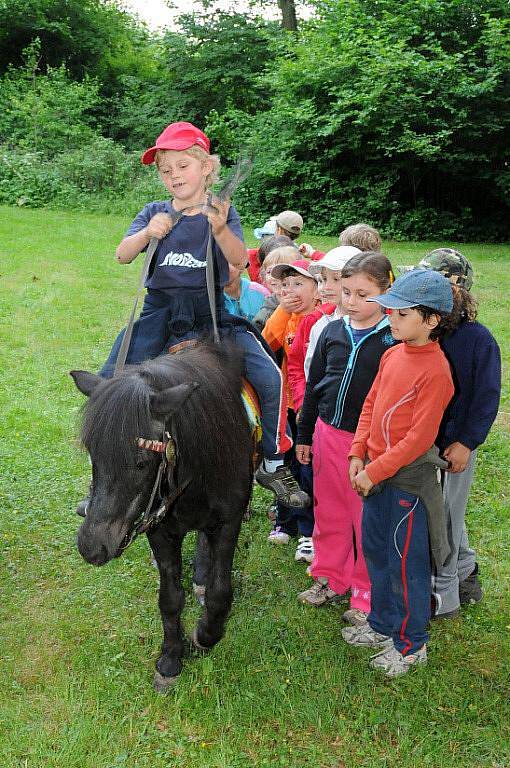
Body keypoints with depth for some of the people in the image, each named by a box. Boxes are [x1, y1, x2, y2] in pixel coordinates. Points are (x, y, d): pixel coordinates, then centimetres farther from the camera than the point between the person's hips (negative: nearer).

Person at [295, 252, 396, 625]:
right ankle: (331, 577, 35)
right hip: (328, 434, 5)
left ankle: (367, 594, 22)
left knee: (368, 520, 7)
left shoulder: (394, 339, -12)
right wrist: (304, 435, 15)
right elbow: (314, 385, 11)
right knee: (329, 512, 17)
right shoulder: (332, 332, 3)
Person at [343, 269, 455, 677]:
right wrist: (358, 455, 3)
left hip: (409, 478, -8)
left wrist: (375, 471, -17)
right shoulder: (393, 354, 5)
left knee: (406, 563, 6)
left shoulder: (435, 370, -21)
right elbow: (371, 405, 12)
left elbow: (419, 437, -21)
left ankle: (410, 644, 24)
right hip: (376, 472, 8)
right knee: (375, 550, 20)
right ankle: (382, 624, 39)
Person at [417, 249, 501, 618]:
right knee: (446, 514, 20)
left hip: (455, 445, -5)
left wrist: (465, 443, -17)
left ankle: (443, 596, 22)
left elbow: (487, 398, -13)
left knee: (443, 518, 5)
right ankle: (466, 573, 42)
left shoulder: (479, 339, -15)